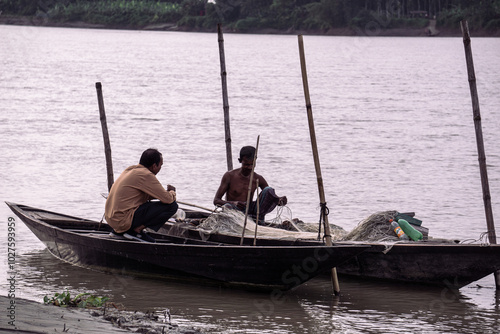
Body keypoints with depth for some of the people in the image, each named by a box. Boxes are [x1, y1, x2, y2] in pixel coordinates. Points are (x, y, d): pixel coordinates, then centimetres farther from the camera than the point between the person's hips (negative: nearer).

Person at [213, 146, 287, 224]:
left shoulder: (258, 179, 7)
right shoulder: (229, 176, -2)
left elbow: (272, 198, 10)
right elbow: (216, 201, -6)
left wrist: (280, 201, -17)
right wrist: (234, 203, -28)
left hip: (250, 212, 3)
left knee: (269, 190, -15)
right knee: (227, 207, -38)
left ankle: (259, 217, -27)